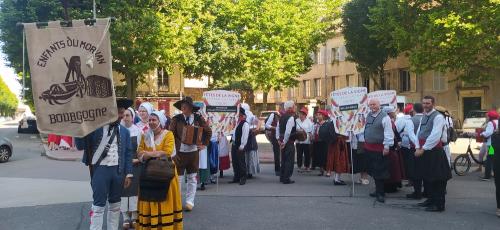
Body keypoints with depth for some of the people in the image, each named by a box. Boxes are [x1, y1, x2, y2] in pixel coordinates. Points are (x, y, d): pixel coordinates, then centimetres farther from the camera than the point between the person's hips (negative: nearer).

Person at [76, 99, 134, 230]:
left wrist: (128, 173, 4)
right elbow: (80, 146, -7)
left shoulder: (124, 131, 8)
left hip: (118, 171, 4)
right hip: (100, 170, -4)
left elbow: (128, 153, 9)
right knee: (98, 205, -1)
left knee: (115, 205, 14)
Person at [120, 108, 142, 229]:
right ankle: (126, 217, 9)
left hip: (135, 164, 0)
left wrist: (138, 159, -9)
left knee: (135, 189, 2)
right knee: (123, 189, 1)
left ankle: (134, 216, 12)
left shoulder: (138, 130, 0)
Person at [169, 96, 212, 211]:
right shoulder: (176, 119, -4)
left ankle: (190, 202, 18)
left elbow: (208, 131, 15)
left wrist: (204, 144, 8)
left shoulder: (198, 119, 2)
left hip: (193, 151, 2)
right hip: (180, 152, -2)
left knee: (192, 178, 8)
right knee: (178, 178, 3)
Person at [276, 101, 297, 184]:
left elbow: (278, 128, 15)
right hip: (289, 142, -8)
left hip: (282, 141, 8)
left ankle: (282, 177, 25)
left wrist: (279, 139, 17)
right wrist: (284, 142, -16)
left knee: (283, 160, 18)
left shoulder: (282, 117, 10)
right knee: (289, 161, -1)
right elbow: (288, 132, -25)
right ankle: (286, 179, 2)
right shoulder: (291, 118, -17)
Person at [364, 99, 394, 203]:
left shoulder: (384, 117, -14)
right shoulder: (369, 115, 10)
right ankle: (378, 190, 29)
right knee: (373, 170, 16)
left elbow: (388, 133, -16)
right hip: (369, 147, 8)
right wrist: (365, 142, 19)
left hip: (379, 148, -8)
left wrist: (386, 147, -18)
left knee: (380, 171, -3)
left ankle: (380, 193, 6)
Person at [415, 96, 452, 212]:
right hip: (424, 151, 9)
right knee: (427, 176, 16)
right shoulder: (424, 117, 15)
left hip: (435, 151, -9)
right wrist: (418, 148, 1)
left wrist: (423, 149, -18)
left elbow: (435, 136, -21)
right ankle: (431, 199, 29)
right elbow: (419, 133, 14)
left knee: (437, 179, -2)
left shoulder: (438, 117, -13)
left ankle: (439, 204, 5)